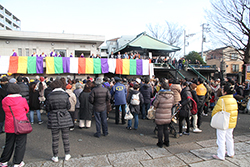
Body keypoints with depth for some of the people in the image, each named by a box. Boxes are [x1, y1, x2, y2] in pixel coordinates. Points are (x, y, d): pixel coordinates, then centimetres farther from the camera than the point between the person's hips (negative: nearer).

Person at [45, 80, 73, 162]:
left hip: (54, 119, 0)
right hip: (65, 118, 1)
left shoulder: (50, 96, -9)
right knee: (65, 138, 13)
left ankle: (55, 157, 22)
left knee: (55, 139, 11)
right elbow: (68, 107, 0)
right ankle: (67, 155, 23)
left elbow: (48, 109, -2)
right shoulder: (65, 95, -8)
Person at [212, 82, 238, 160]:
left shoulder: (222, 100, -21)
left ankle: (220, 156, 12)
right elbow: (235, 111, 11)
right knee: (229, 138, 21)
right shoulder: (234, 100, 2)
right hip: (232, 123, 8)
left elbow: (215, 111, -15)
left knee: (221, 140, 3)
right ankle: (230, 153, 35)